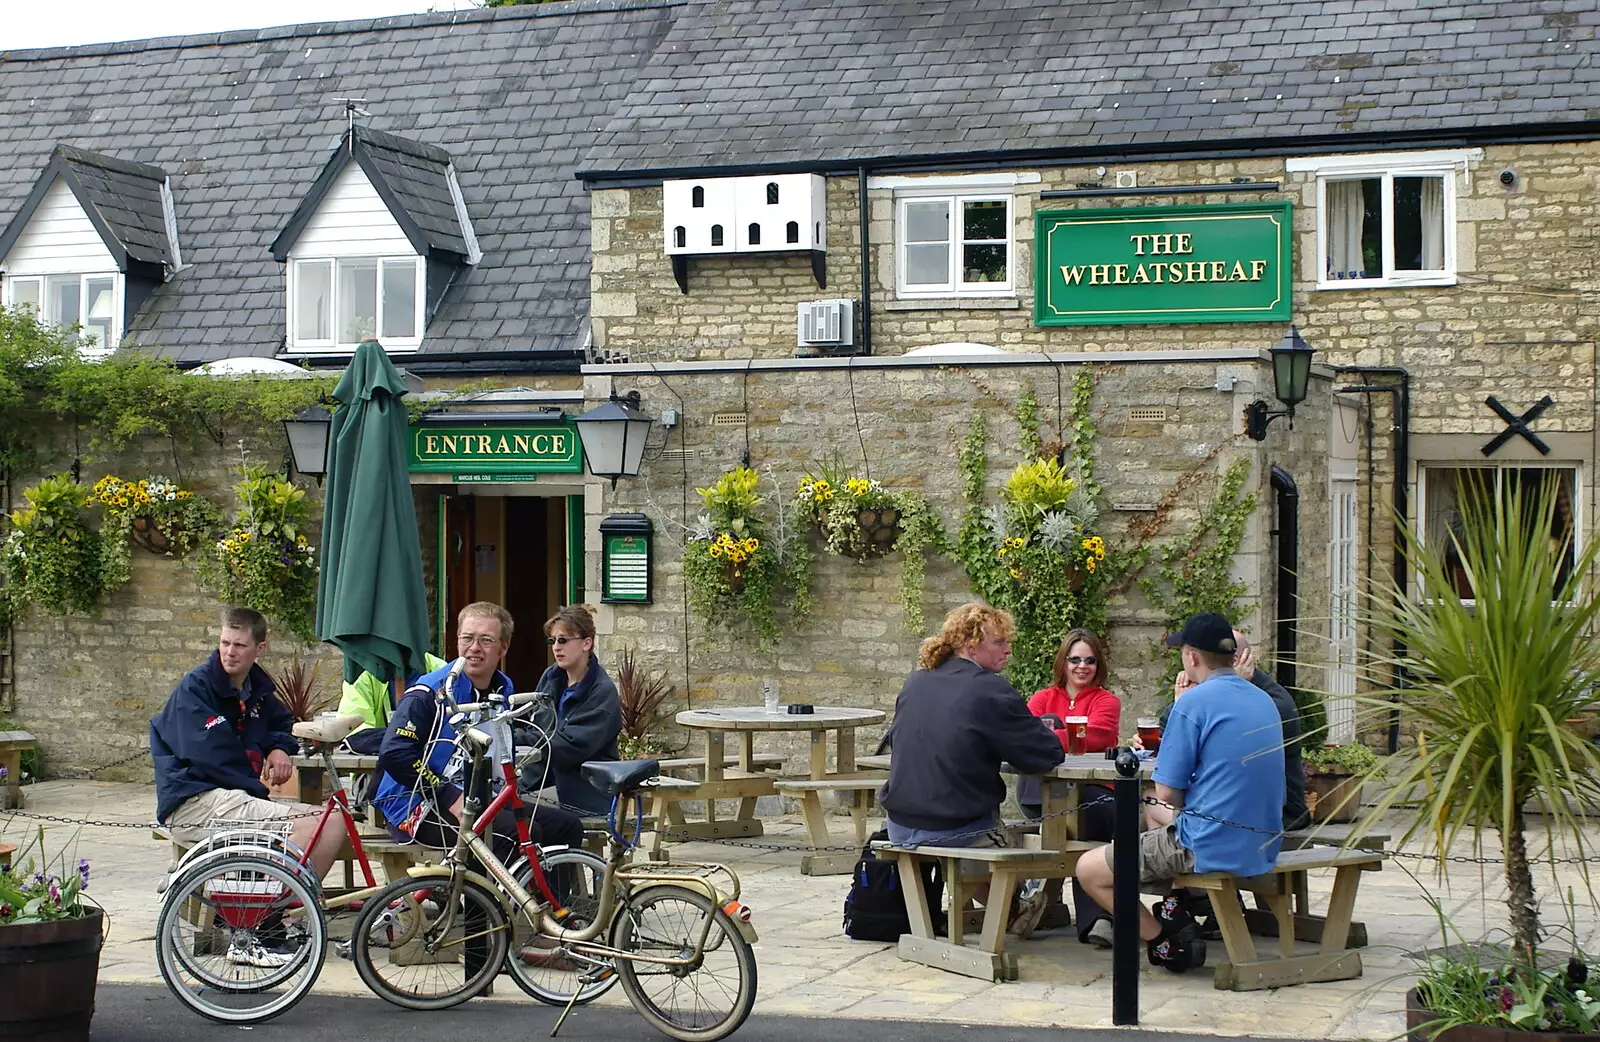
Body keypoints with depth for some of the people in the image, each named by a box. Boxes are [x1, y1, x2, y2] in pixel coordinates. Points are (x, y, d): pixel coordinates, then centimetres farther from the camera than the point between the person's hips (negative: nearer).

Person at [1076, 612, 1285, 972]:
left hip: (1210, 848, -8)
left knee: (1088, 870, 5)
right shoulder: (1264, 701, 9)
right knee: (1152, 814, 34)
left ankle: (1167, 943, 6)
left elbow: (1168, 793, -12)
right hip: (1263, 848, 8)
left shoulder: (1193, 703, -15)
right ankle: (1177, 912, 16)